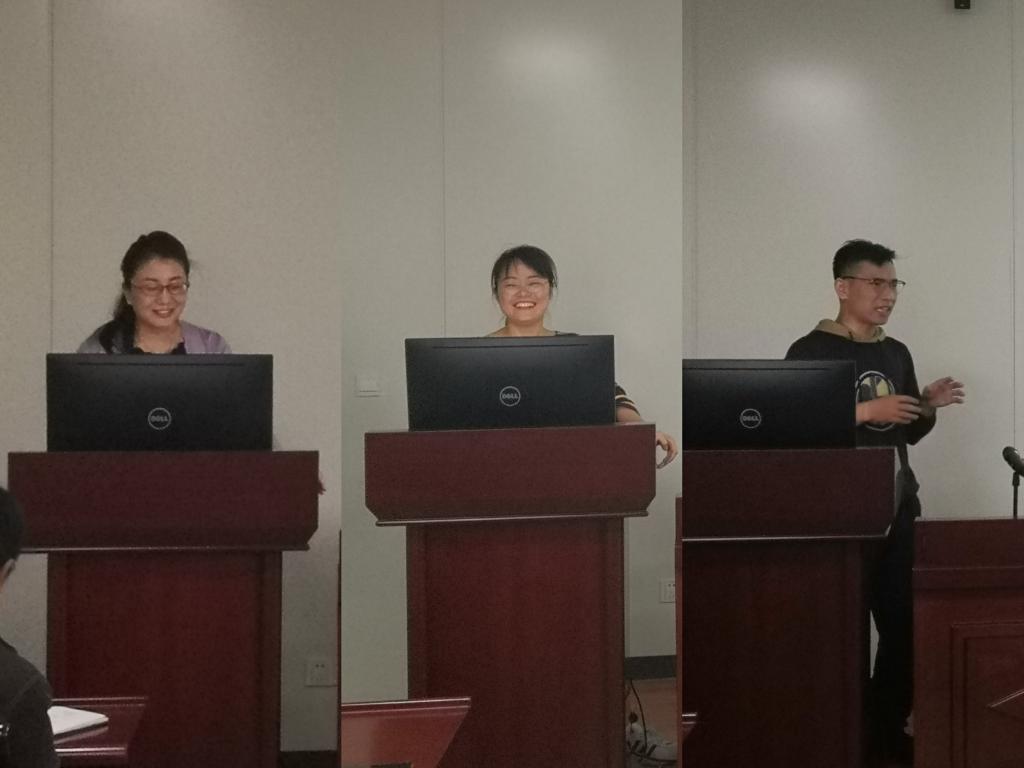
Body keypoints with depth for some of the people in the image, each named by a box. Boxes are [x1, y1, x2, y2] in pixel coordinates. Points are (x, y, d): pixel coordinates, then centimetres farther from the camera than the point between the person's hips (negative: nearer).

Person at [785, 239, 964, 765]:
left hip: (897, 508, 6)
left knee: (905, 622, 4)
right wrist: (867, 410, -19)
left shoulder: (896, 354, 15)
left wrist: (929, 406, 1)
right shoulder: (811, 352, -6)